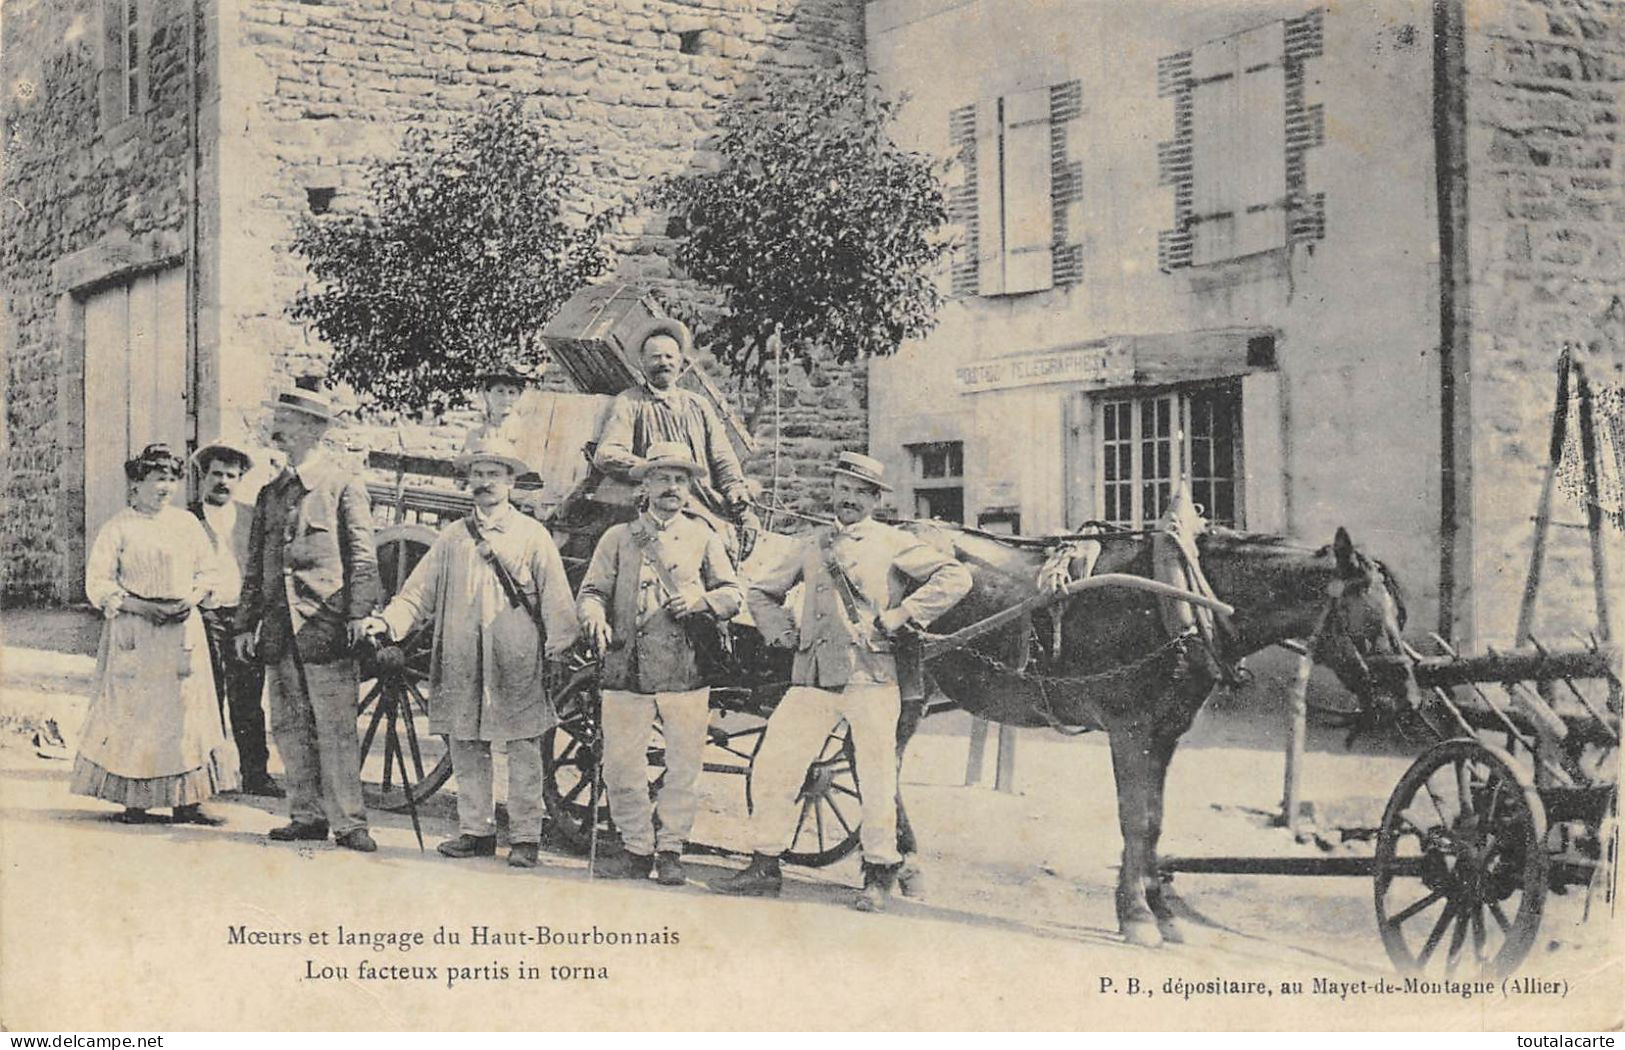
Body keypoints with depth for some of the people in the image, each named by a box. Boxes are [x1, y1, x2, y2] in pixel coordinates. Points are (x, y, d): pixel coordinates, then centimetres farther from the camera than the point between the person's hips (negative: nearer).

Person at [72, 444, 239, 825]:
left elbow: (207, 572, 15)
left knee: (187, 710, 1)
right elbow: (97, 583, -4)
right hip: (134, 635, -4)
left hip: (183, 631, 4)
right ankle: (133, 802, 3)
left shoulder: (186, 523, 12)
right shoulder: (118, 528, 0)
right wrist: (140, 606, -15)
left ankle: (185, 801, 4)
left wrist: (191, 599, -6)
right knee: (133, 713, -3)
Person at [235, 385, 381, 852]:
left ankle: (348, 822, -3)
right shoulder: (271, 493, 18)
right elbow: (255, 565, 20)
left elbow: (362, 555, -3)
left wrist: (358, 613, -13)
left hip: (325, 625, -6)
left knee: (336, 730, -7)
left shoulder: (343, 486, 1)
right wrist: (246, 624, 14)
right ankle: (307, 817, 15)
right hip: (281, 629, 6)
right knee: (289, 728, 8)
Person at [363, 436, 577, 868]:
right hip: (462, 661, 3)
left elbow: (555, 595, 4)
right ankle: (476, 831, 17)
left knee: (523, 751, -2)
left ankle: (525, 837, 5)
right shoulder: (452, 537, 16)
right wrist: (388, 621, -3)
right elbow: (420, 592, 12)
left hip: (517, 662, -3)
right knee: (466, 748, 6)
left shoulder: (532, 534, 8)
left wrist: (557, 645, -6)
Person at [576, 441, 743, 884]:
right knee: (621, 768, -1)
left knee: (684, 768, 2)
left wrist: (700, 600, -8)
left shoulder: (703, 537, 14)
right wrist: (595, 618, -14)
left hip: (686, 670, 0)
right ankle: (637, 849, 14)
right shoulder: (619, 538, 12)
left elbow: (733, 594, 12)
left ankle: (671, 850, 16)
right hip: (627, 670, 0)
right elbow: (591, 591, 8)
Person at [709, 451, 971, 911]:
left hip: (872, 674, -4)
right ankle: (764, 867, 9)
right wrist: (782, 632, 13)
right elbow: (760, 591, 29)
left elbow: (956, 577, -3)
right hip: (813, 677, 4)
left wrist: (903, 614, -8)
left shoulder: (893, 544, 6)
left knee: (878, 778, -1)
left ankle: (879, 876, 12)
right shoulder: (812, 548, 18)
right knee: (771, 767, -1)